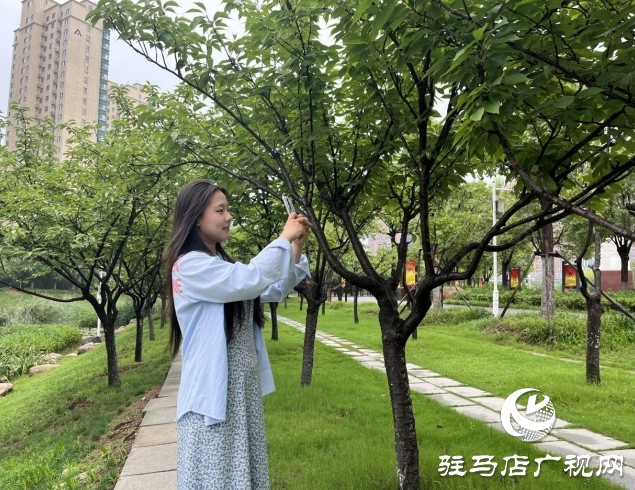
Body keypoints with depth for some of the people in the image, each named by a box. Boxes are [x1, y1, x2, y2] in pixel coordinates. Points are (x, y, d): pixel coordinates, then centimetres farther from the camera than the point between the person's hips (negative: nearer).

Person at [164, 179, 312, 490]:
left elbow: (274, 291, 13)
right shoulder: (190, 265, -15)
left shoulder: (222, 264, 12)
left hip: (243, 385, 8)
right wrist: (284, 239, -16)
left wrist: (296, 248, 1)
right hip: (213, 388, -8)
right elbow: (249, 279, -28)